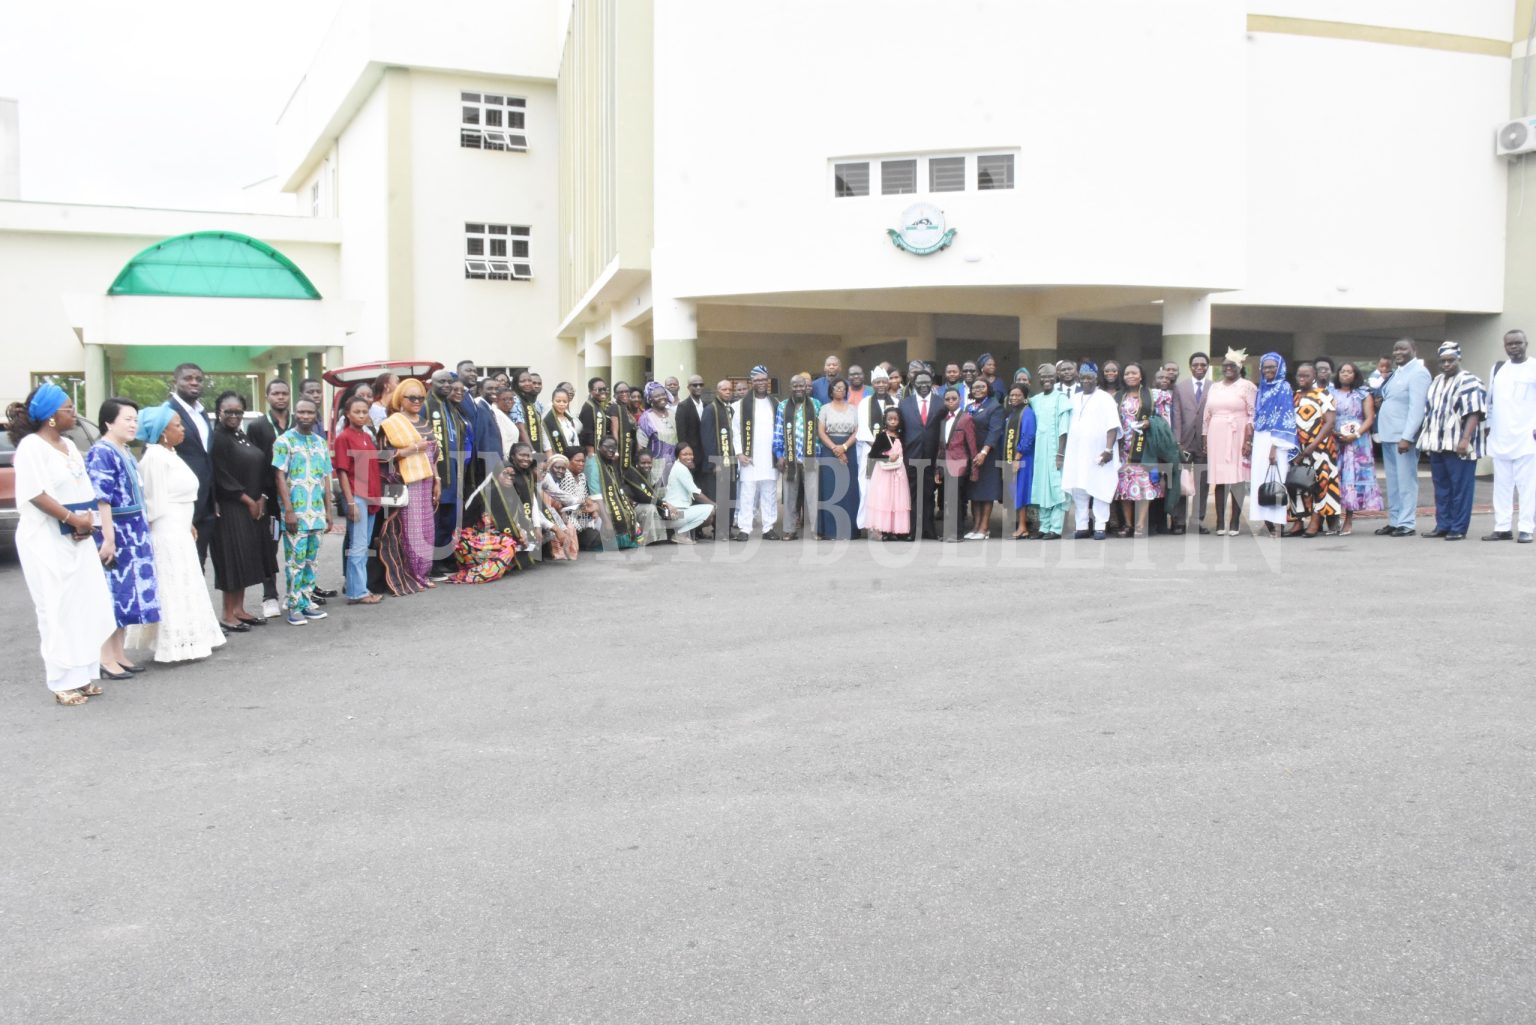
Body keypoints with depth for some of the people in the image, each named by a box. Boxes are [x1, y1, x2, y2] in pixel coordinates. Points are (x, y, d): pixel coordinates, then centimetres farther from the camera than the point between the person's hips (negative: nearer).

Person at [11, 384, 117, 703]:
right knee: (57, 609, -3)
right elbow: (36, 493, -18)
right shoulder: (31, 446, -11)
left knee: (86, 605, 8)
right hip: (46, 541, -8)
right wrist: (72, 519, -15)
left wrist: (87, 519, -3)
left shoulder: (68, 445, 13)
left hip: (76, 540, 8)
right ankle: (63, 681, 3)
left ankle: (83, 675, 17)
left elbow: (85, 489, 14)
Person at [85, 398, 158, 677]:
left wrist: (142, 529, 21)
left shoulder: (126, 453, 15)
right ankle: (105, 657, 2)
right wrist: (108, 538, -23)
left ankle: (118, 653, 18)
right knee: (112, 592, -4)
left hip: (133, 533, 9)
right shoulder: (101, 453, -13)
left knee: (127, 592, 11)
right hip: (114, 533, -9)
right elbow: (101, 499, -19)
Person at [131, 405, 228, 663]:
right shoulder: (155, 458, -16)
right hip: (166, 535, -10)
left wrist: (188, 524, 14)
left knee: (184, 587, 16)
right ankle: (176, 644, 2)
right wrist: (159, 534, -14)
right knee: (172, 589, -4)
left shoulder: (170, 454, 13)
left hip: (179, 533, 10)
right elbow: (156, 502, -16)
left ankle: (186, 639, 25)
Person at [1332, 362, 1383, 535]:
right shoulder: (1332, 394, 13)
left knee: (1352, 478, -7)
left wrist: (1356, 434, -14)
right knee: (1335, 478, -3)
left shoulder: (1363, 394, 8)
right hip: (1335, 442, 2)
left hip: (1356, 442, -2)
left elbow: (1370, 418, 0)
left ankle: (1349, 522, -7)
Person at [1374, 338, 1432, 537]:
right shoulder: (1396, 373, 16)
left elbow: (1416, 408, -18)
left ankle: (1406, 524, -2)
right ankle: (1394, 521, 20)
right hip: (1389, 435, 9)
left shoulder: (1418, 373, -10)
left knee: (1405, 481, -5)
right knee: (1392, 481, 13)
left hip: (1403, 437, -9)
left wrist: (1406, 437, -22)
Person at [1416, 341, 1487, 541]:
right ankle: (1442, 526, 17)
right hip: (1437, 444, 8)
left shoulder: (1468, 381, -7)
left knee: (1460, 487, -3)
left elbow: (1474, 413, -15)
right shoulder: (1436, 382, 18)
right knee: (1441, 487, 11)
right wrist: (1425, 438, 15)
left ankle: (1458, 528, 1)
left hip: (1457, 445, -8)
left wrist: (1465, 439, -23)